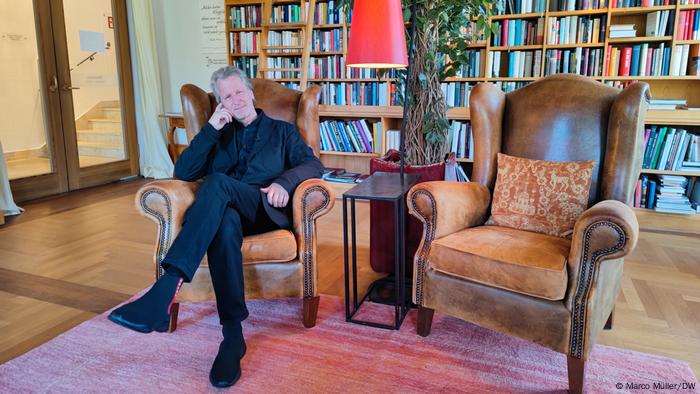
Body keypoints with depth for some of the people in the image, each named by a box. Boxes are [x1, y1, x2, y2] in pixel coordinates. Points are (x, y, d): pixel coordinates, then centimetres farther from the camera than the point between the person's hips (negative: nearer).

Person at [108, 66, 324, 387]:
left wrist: (285, 181, -12)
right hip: (225, 211, 2)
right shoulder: (218, 135, 28)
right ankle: (233, 335, -40)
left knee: (218, 182, -34)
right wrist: (211, 129, 5)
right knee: (224, 223, -39)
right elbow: (183, 173, 14)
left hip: (268, 210, -1)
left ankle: (166, 287, -47)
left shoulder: (282, 130, 24)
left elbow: (313, 164, 9)